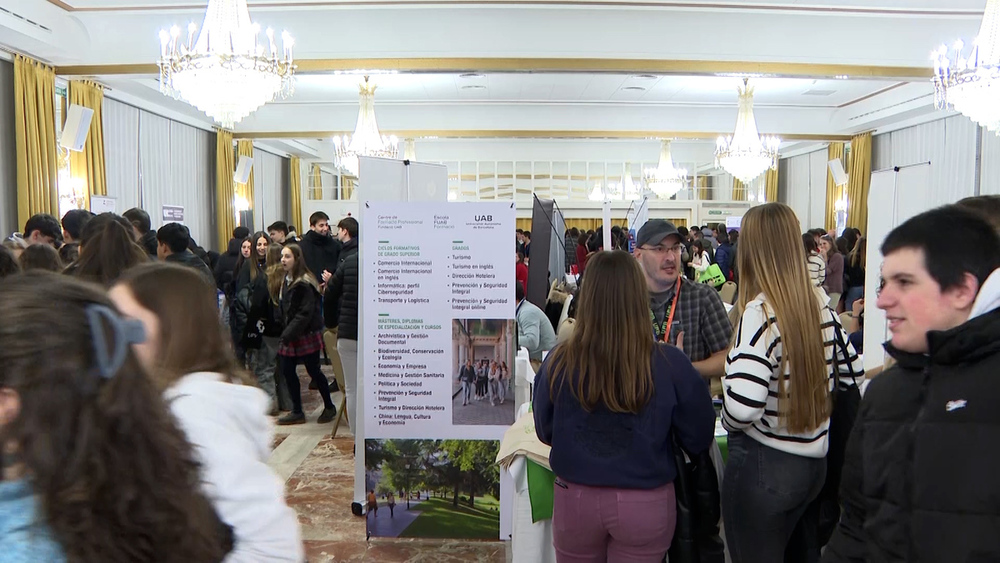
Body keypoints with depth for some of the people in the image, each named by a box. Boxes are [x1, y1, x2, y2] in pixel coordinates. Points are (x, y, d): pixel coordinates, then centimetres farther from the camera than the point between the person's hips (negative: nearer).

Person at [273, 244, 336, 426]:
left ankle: (329, 407, 20)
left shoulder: (304, 283, -16)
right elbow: (284, 310, 13)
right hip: (290, 334, 8)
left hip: (307, 334, -8)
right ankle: (297, 412, 18)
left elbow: (306, 313, -20)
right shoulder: (283, 281, 10)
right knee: (287, 370, 7)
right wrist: (285, 333, 4)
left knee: (313, 371, 2)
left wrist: (289, 334, -21)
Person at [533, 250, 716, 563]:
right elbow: (699, 440, -5)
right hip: (646, 502, 0)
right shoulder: (670, 364, -19)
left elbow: (544, 432, 0)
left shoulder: (559, 362, -17)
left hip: (575, 499, 1)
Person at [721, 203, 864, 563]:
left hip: (763, 465, -7)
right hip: (815, 462, 7)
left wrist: (728, 422, -10)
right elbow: (853, 367, 9)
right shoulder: (820, 304, -1)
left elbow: (743, 407, -32)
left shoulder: (760, 312, -22)